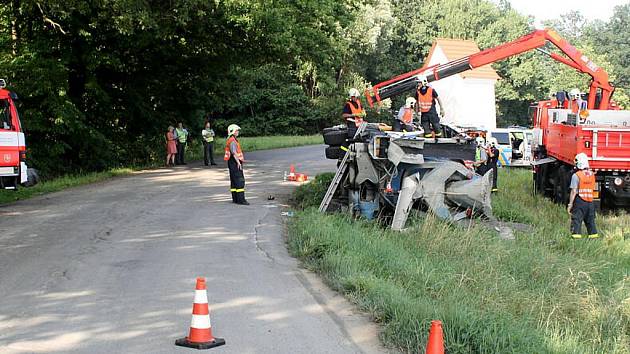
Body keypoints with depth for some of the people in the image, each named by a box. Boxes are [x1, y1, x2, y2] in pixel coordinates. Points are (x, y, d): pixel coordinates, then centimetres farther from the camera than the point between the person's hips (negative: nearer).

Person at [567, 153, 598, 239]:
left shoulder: (576, 175, -11)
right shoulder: (592, 174, 7)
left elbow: (574, 191, -13)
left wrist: (570, 204, -10)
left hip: (579, 200, -5)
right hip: (590, 201, 6)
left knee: (576, 219, -1)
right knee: (590, 219, 16)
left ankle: (576, 234, -7)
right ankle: (593, 234, 20)